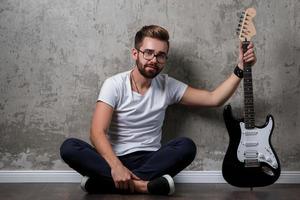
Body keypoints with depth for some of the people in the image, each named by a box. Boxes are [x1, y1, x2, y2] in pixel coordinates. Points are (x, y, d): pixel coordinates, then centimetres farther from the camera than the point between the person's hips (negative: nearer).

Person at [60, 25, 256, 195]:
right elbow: (98, 132, -17)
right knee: (69, 147, -29)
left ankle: (106, 181, -30)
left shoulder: (168, 86, 4)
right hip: (115, 159, -2)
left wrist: (240, 69, -10)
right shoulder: (114, 85, -7)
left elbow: (213, 99, 2)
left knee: (186, 146, -28)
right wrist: (116, 166, -34)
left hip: (150, 160, 2)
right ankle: (142, 184, -38)